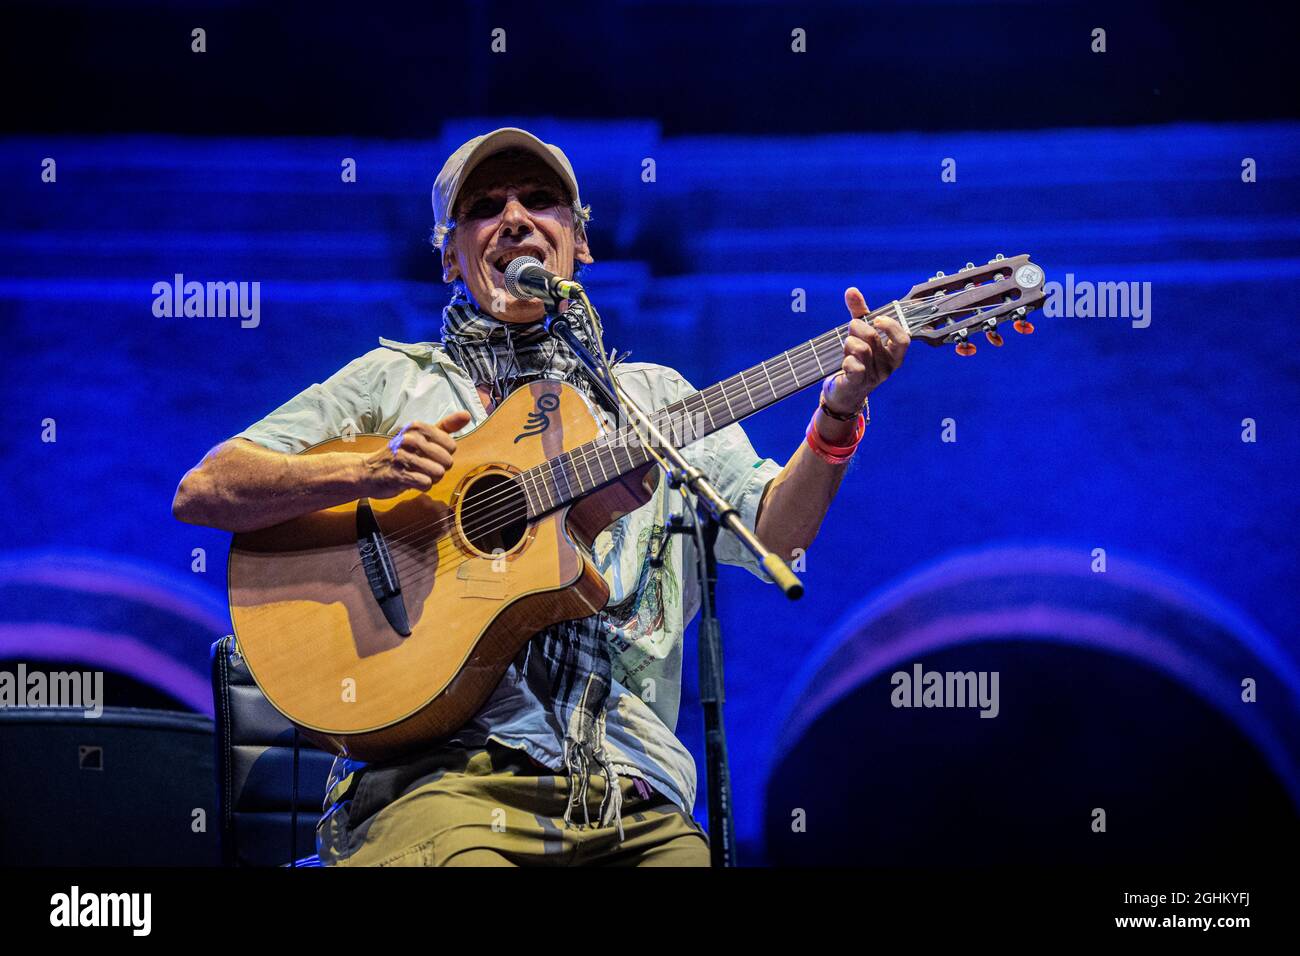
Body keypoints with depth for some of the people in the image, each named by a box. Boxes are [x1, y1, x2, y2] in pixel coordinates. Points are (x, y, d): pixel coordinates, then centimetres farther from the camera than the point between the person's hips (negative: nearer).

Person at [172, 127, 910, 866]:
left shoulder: (654, 397, 22)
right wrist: (364, 474, -8)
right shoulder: (397, 380, 16)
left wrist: (838, 414, -8)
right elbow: (203, 492, 8)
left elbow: (775, 529, 10)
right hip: (442, 768, -3)